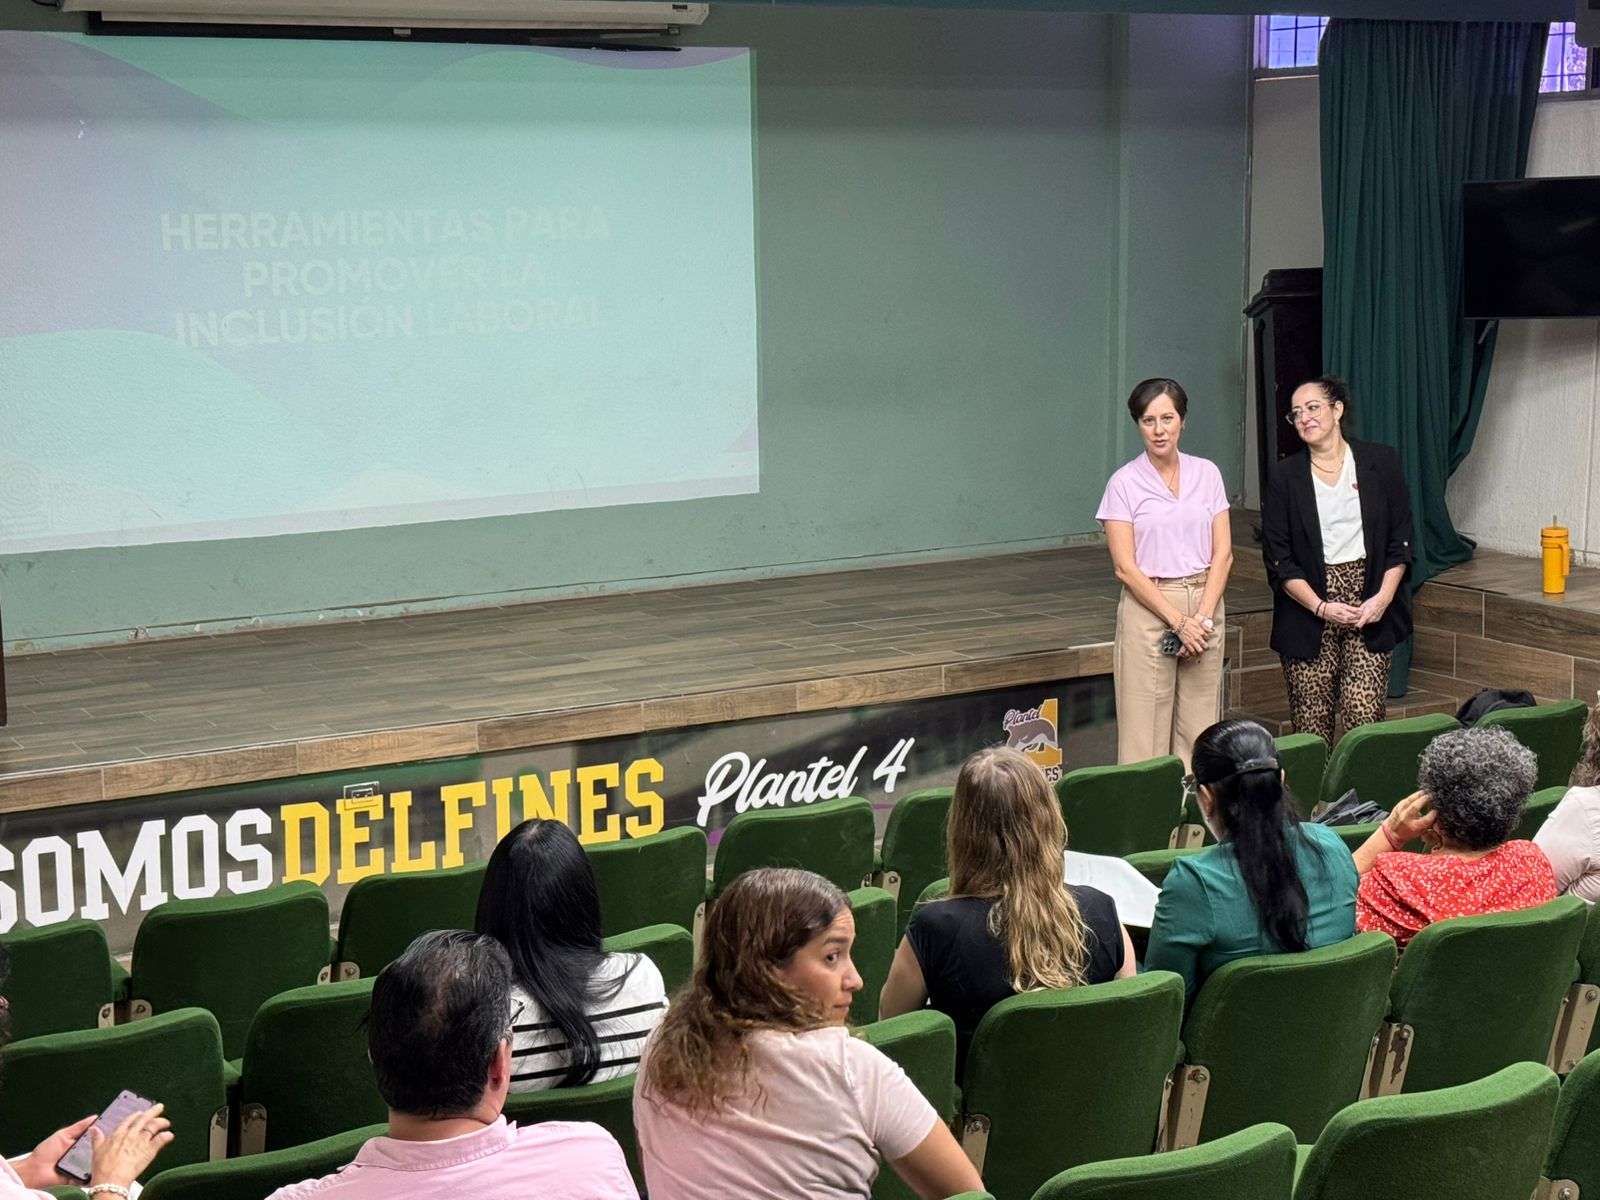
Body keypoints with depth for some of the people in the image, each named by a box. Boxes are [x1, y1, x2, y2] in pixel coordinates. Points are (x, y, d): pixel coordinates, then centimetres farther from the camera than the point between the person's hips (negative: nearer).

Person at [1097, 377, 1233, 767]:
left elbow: (1223, 553, 4)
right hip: (1148, 608, -3)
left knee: (1200, 733, 3)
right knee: (1145, 735, -4)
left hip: (1204, 604, 3)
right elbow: (1125, 567, -8)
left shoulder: (1206, 474, 6)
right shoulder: (1125, 483, -4)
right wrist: (1178, 621, -13)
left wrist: (1203, 617, -9)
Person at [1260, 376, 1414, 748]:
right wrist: (1321, 607, -10)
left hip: (1370, 607, 0)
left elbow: (1400, 541, 5)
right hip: (1309, 613, 0)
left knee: (1364, 716, -9)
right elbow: (1278, 560, 0)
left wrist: (1383, 598, -8)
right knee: (1311, 723, -2)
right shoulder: (1284, 476, 4)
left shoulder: (1381, 463, 5)